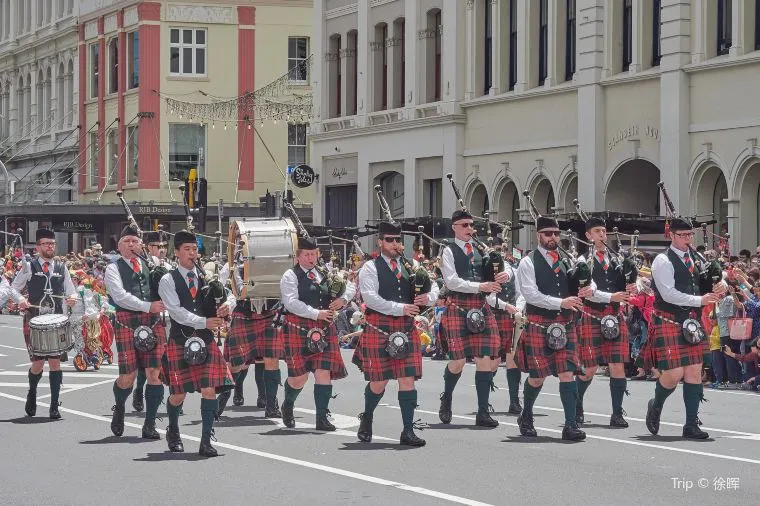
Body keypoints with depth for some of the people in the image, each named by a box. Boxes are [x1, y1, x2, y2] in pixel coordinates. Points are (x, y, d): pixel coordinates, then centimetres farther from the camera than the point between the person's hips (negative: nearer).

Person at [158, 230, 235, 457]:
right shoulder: (168, 281, -3)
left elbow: (229, 296, 8)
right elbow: (177, 311, -14)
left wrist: (227, 304, -17)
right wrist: (205, 322, -24)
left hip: (206, 340, 3)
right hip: (180, 342, -3)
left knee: (209, 389, -10)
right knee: (178, 394, 2)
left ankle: (206, 442, -5)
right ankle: (173, 432, 32)